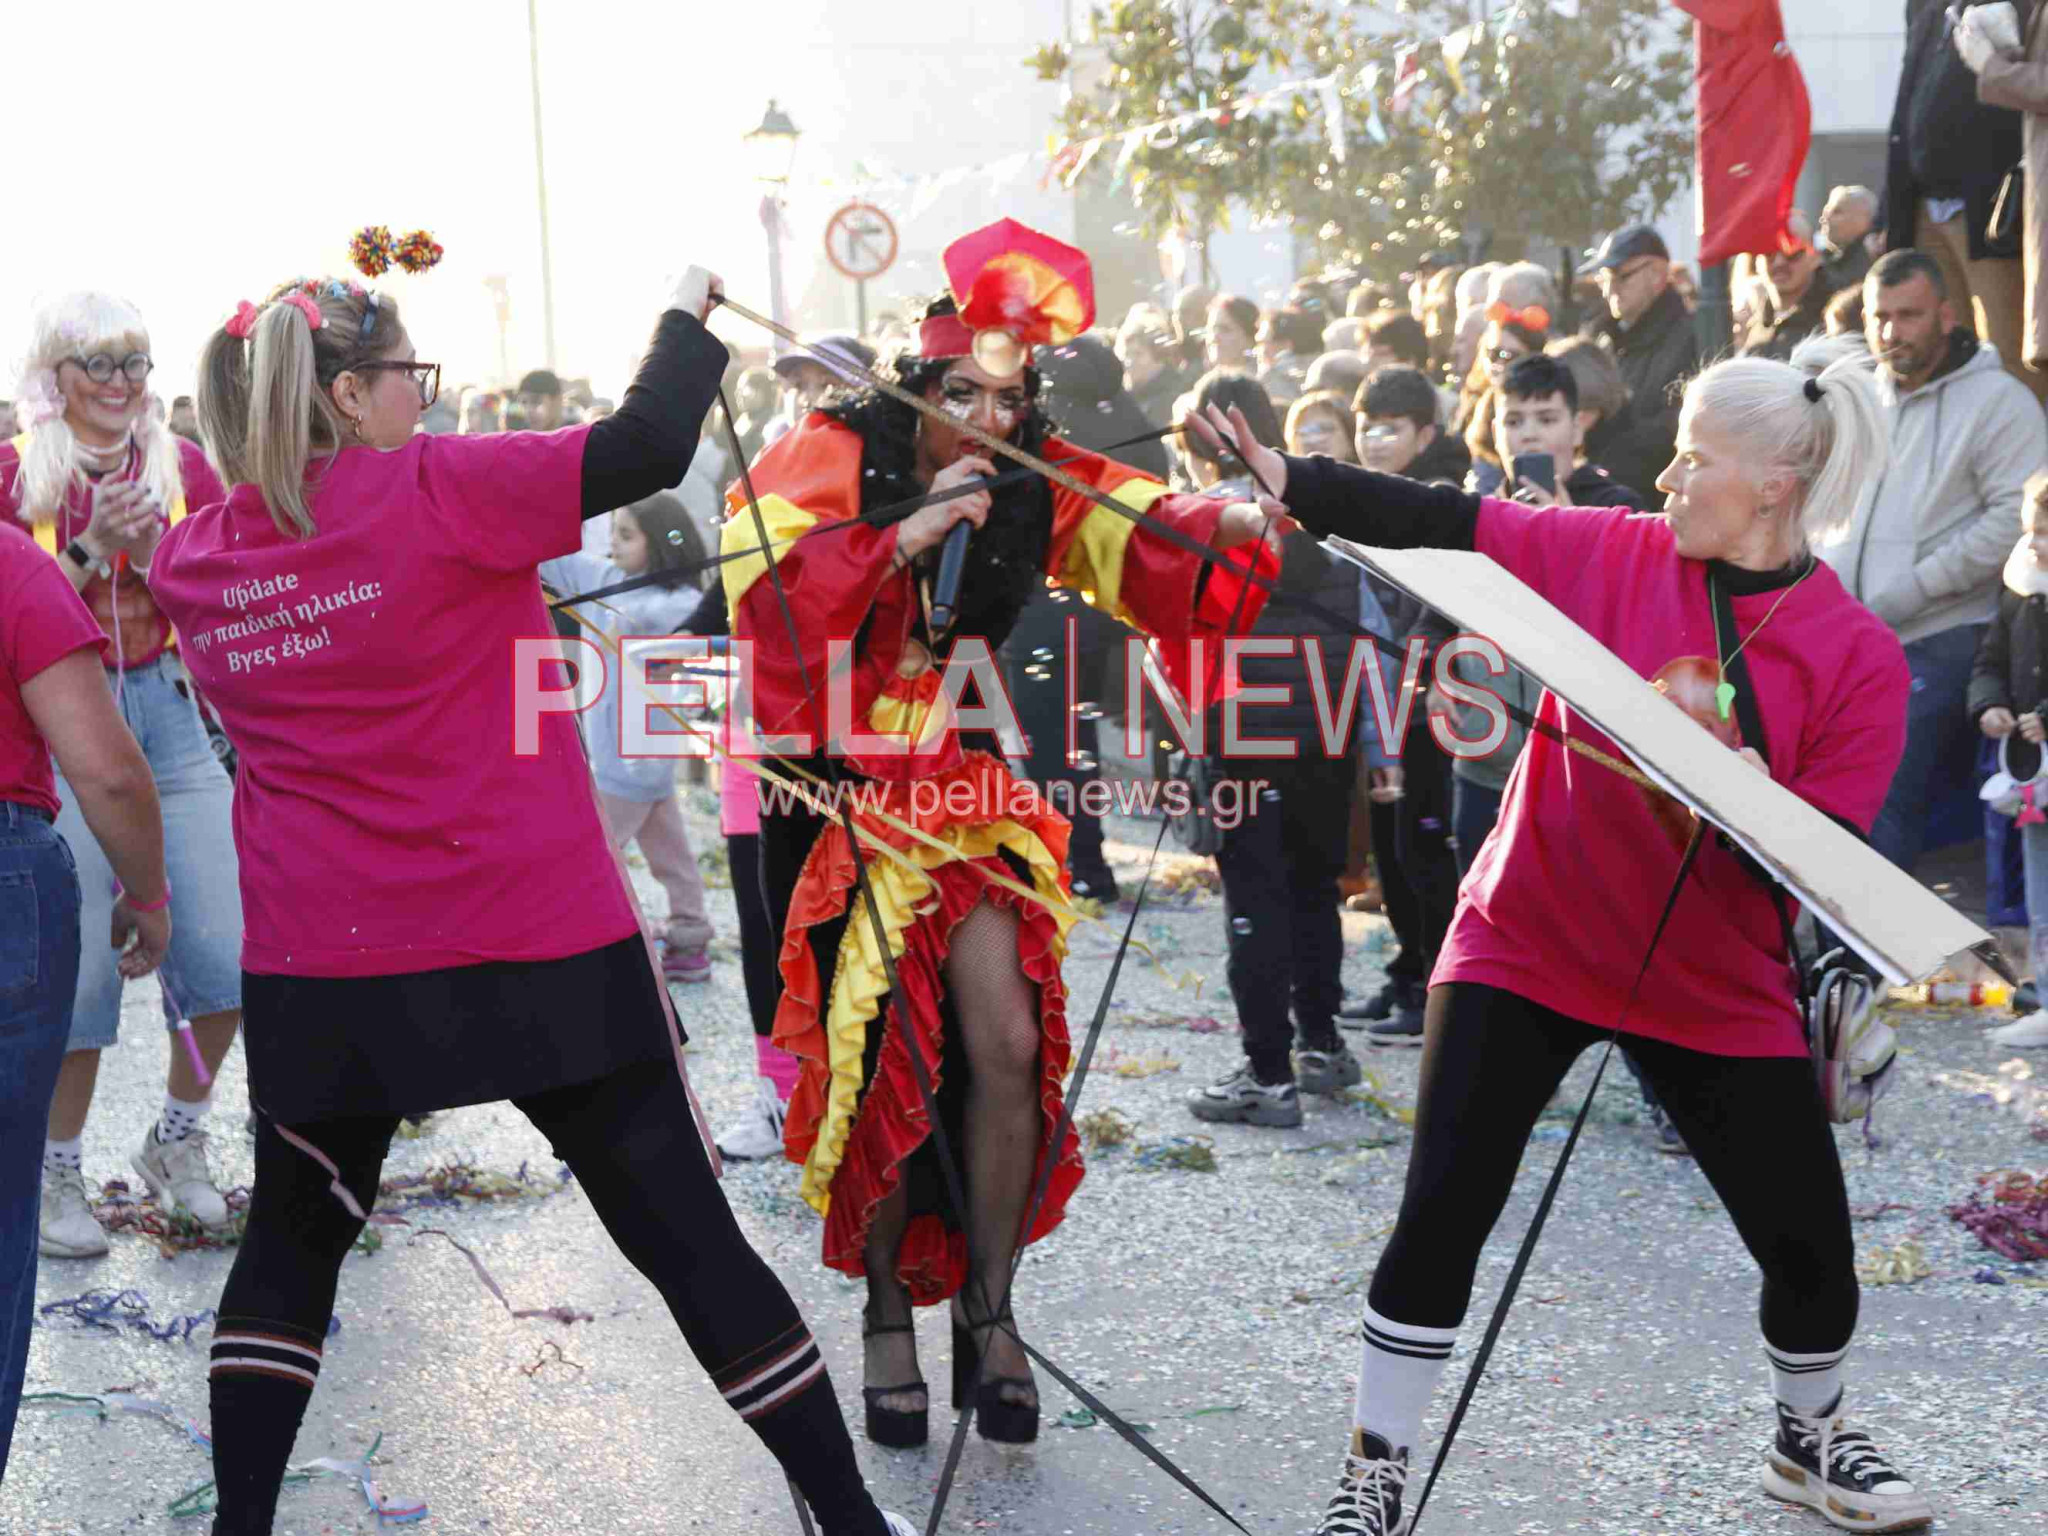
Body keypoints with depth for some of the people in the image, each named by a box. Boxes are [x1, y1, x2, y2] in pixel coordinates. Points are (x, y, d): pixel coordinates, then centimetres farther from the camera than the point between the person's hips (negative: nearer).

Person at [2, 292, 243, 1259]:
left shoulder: (181, 465, 6)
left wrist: (151, 547, -11)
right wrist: (91, 547, -16)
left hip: (172, 715, 3)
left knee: (225, 944, -3)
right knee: (78, 956, -4)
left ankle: (175, 1141, 19)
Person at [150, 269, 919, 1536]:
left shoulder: (193, 558, 2)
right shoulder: (435, 490, -13)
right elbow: (650, 445, -18)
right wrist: (692, 310, -1)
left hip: (317, 971, 4)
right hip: (537, 950, -4)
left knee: (291, 1244, 23)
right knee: (687, 1236, 4)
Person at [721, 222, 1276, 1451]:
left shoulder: (1033, 485, 1)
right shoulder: (836, 459, -8)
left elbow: (1141, 536, -13)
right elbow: (763, 585, -22)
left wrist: (1221, 520, -33)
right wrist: (907, 536, -27)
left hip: (966, 792, 3)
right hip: (838, 794, -3)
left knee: (1011, 1041, -10)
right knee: (878, 1056, -5)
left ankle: (988, 1305, 8)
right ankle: (887, 1308, 17)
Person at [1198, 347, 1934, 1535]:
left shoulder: (1859, 654, -10)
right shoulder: (1608, 554, -6)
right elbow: (1436, 526, -12)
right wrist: (1290, 480, -21)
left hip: (1718, 985, 0)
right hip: (1528, 946, 0)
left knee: (1812, 1246, 4)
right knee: (1442, 1214, -6)